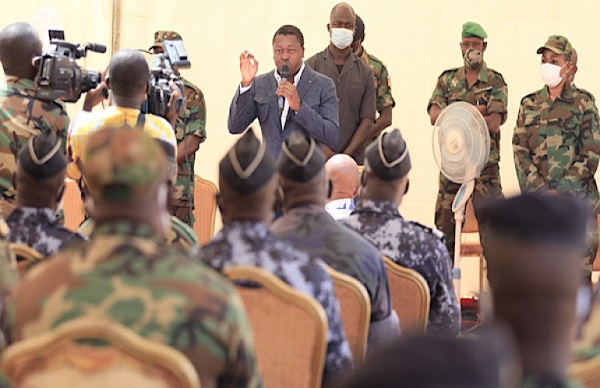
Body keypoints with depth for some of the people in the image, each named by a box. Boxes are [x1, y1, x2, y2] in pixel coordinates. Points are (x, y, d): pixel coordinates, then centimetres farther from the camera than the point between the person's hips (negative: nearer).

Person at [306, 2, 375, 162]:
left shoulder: (365, 72, 10)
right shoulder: (311, 66, 5)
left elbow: (367, 122, 5)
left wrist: (346, 155, -8)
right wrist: (326, 154, -13)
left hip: (353, 160, 1)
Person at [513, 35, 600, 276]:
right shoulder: (529, 104, 13)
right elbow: (520, 150, 7)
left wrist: (561, 190, -10)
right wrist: (537, 188, -8)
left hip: (577, 200, -2)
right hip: (537, 201, 2)